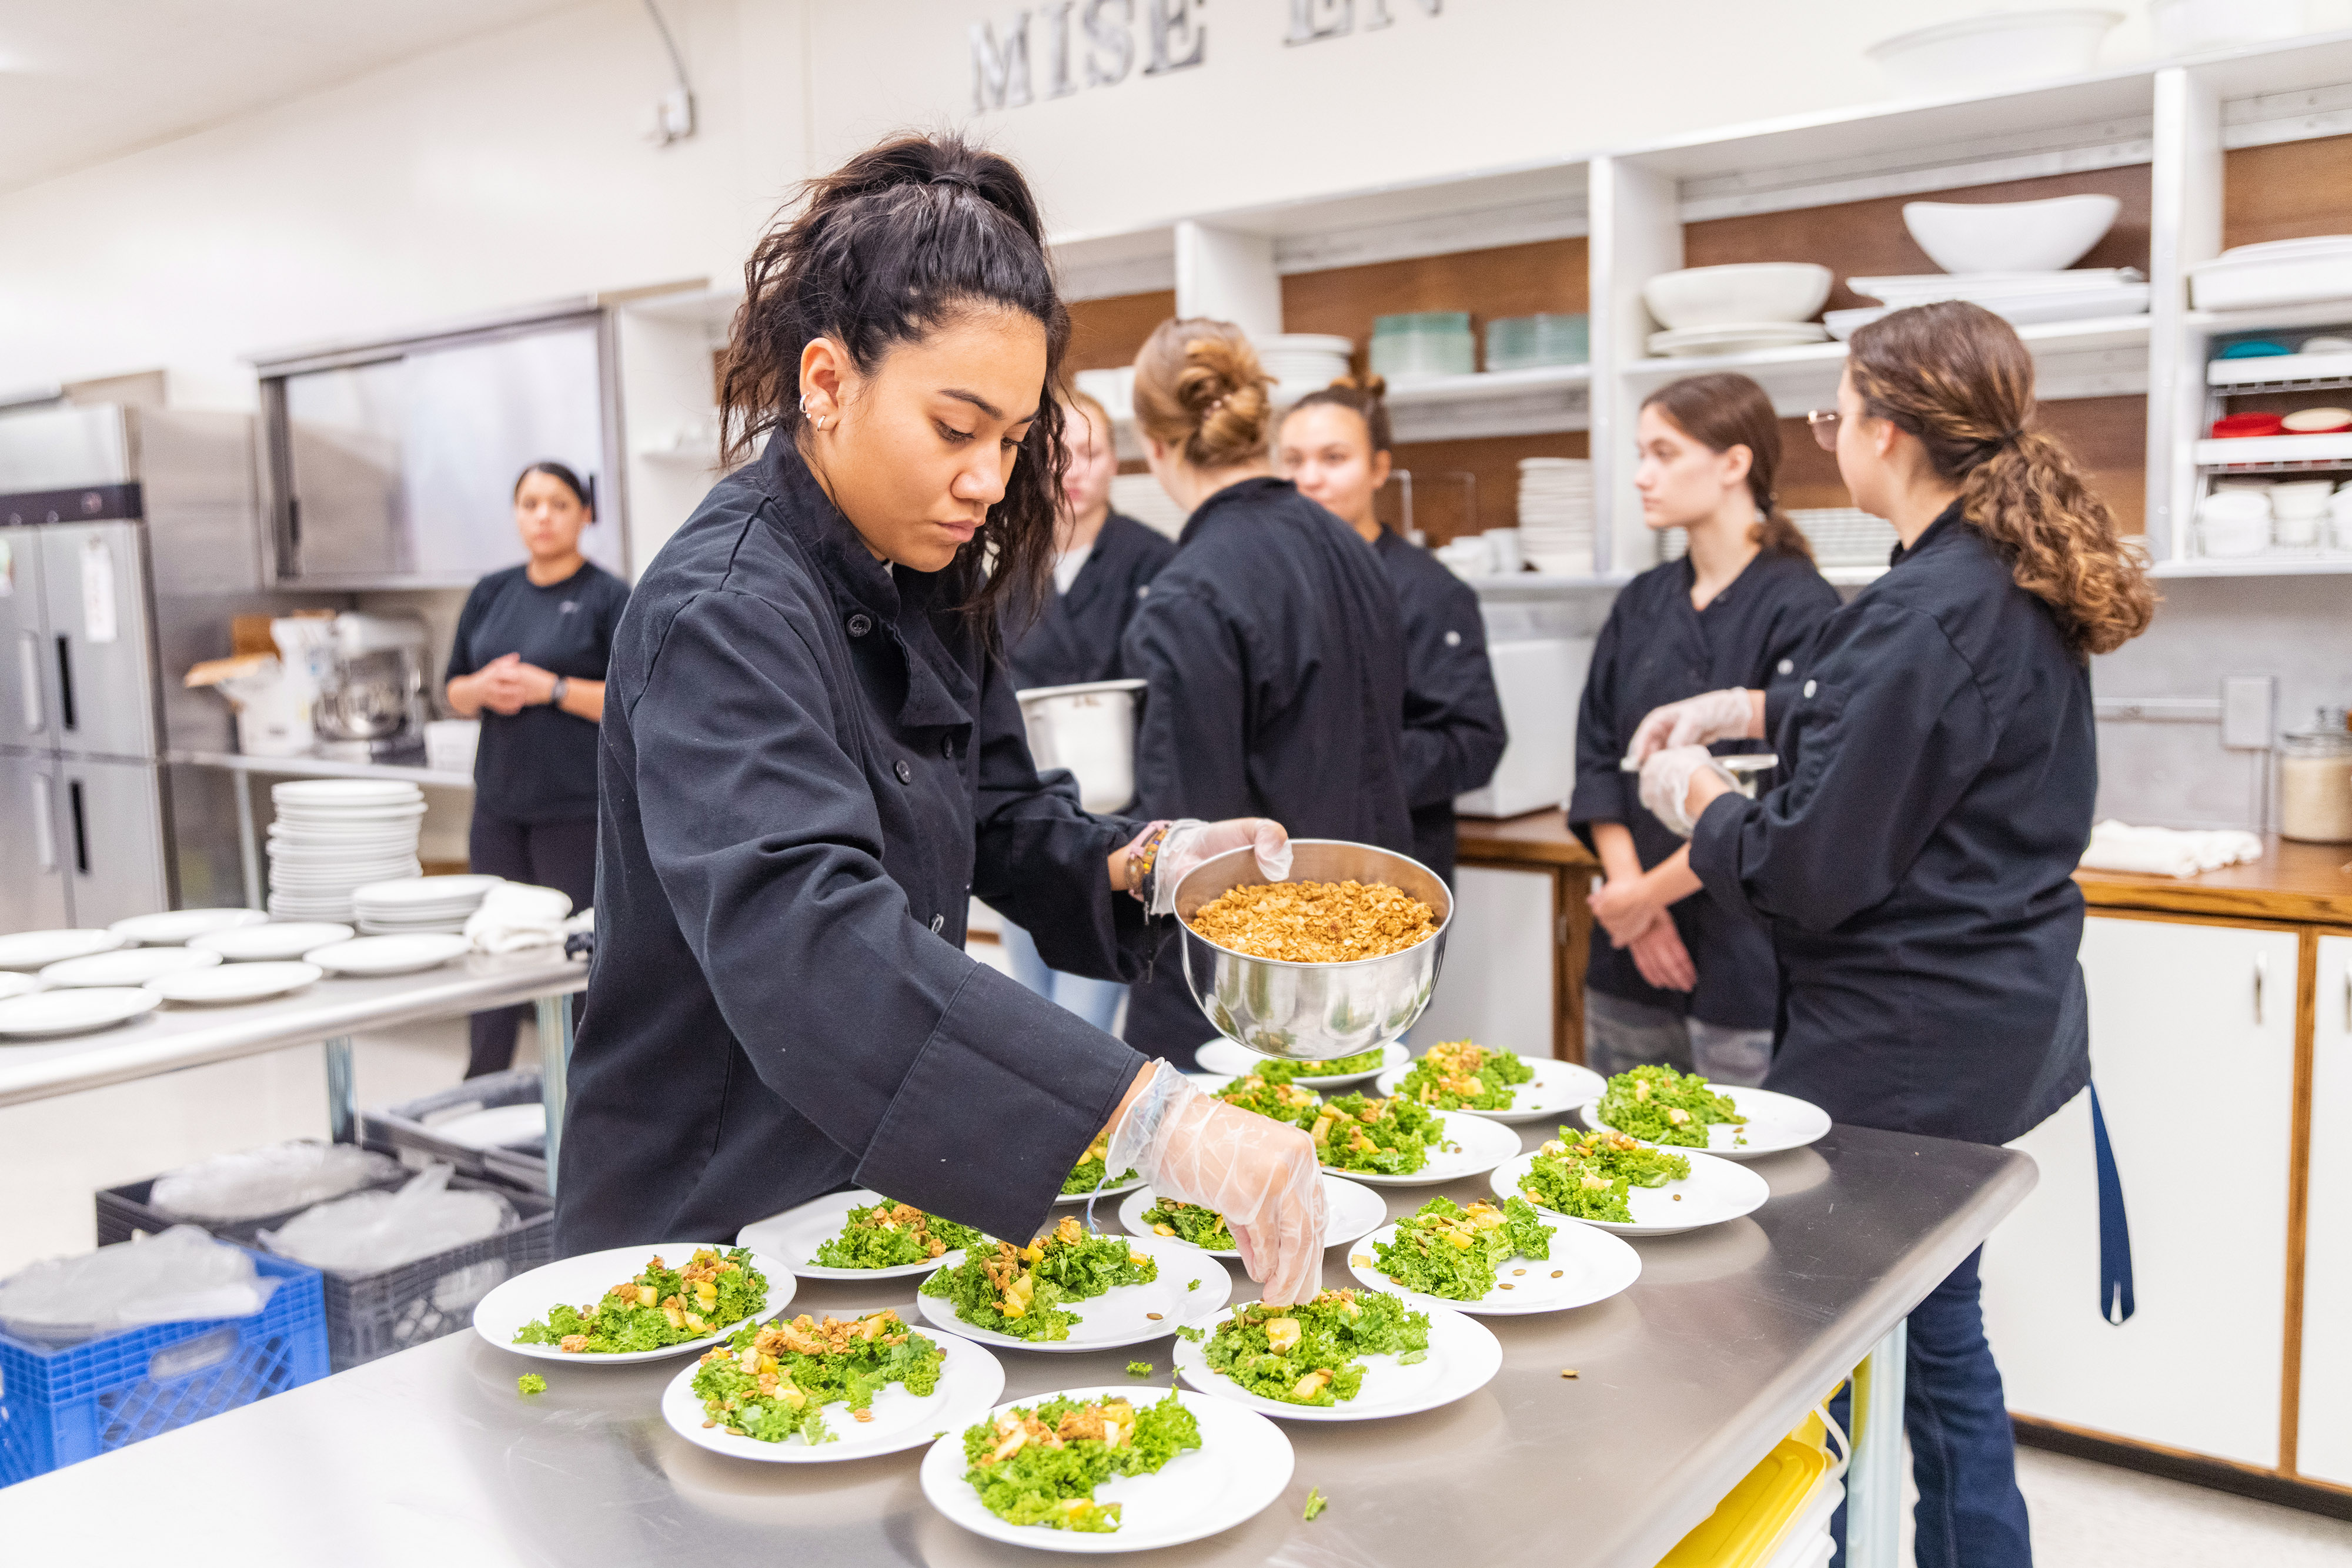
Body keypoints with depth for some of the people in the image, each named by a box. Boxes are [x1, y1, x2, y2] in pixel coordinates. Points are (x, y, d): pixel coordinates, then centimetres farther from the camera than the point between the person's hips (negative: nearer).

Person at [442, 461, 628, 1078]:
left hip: (578, 807, -5)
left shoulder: (608, 598, -4)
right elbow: (454, 692, 16)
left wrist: (551, 688, -18)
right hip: (500, 801, 5)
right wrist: (484, 687, -6)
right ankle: (480, 1092, 24)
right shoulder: (492, 594, 11)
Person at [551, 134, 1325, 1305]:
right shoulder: (725, 614, -26)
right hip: (702, 1226, -8)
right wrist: (1152, 1120, -51)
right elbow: (801, 926, -43)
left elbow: (997, 819, 12)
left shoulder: (926, 582, 1)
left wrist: (1141, 863, -10)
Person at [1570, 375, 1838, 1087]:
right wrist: (1630, 895, -5)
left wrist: (1647, 894, -10)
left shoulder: (1801, 610, -11)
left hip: (1749, 967, -6)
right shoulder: (1641, 605, 9)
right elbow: (1598, 762, 8)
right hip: (1632, 957, 6)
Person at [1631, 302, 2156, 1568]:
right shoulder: (2020, 588, 7)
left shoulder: (1930, 611, -22)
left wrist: (1701, 802, -4)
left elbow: (1813, 869, -21)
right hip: (1991, 1026, 10)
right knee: (1936, 1333, 22)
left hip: (1903, 1053, -10)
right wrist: (1757, 709, 19)